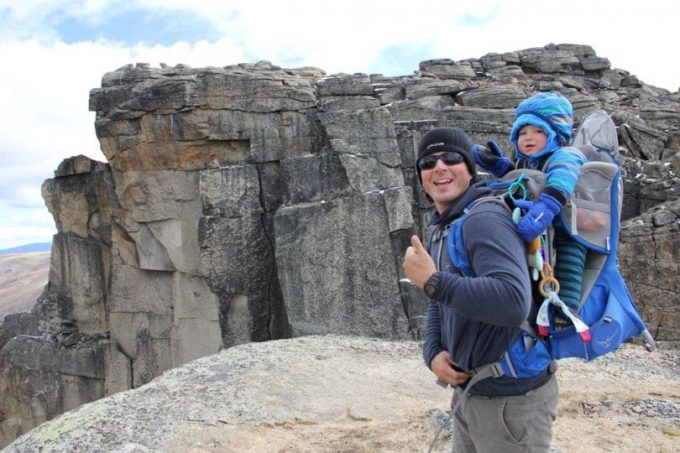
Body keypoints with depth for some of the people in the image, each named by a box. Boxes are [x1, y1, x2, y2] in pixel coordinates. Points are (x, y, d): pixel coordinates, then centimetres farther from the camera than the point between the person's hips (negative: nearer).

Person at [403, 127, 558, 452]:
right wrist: (433, 353, -4)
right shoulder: (441, 229, 8)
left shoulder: (485, 219, -20)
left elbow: (513, 303, -35)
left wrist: (432, 280, -29)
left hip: (511, 395, -8)